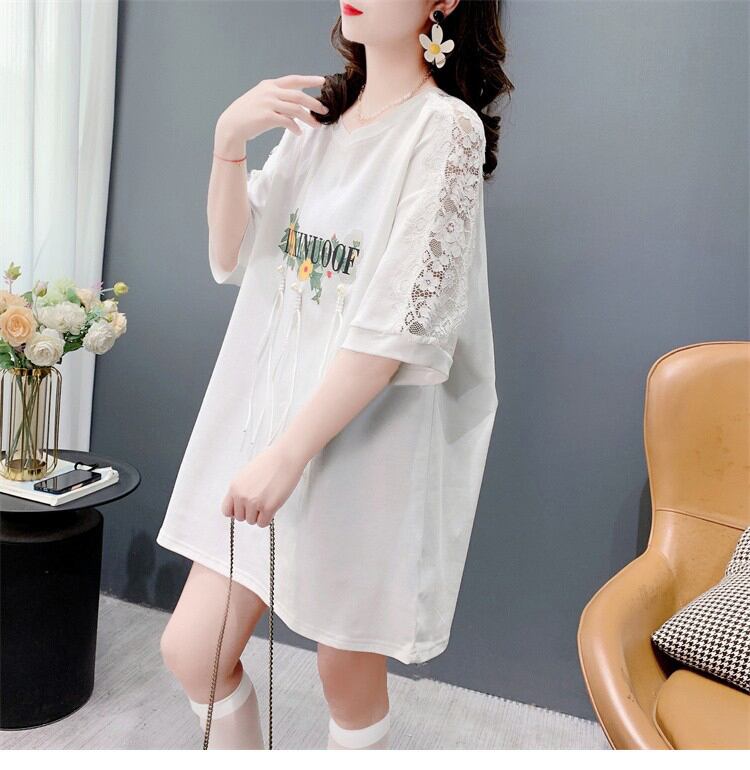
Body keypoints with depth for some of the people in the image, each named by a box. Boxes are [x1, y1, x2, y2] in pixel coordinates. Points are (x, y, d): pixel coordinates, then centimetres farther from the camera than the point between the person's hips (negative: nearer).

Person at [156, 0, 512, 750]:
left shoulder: (446, 127, -10)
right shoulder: (316, 113, 11)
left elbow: (400, 323, -18)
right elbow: (231, 257, 7)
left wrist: (289, 453, -19)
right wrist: (228, 141, -8)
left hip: (365, 441, -6)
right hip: (268, 406, 6)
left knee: (349, 671, 12)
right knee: (189, 649, 10)